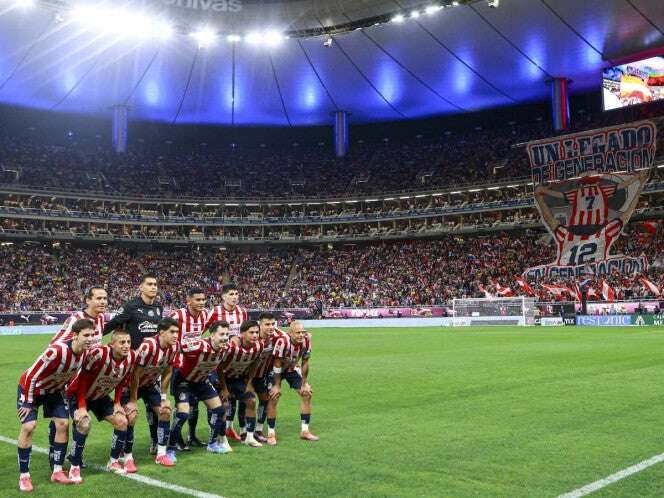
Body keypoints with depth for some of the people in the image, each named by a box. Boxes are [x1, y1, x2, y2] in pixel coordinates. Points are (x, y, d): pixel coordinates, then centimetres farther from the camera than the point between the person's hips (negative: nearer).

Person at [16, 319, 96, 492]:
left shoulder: (86, 353, -18)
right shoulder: (56, 351, -40)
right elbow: (31, 376, -28)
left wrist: (65, 393, 8)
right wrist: (28, 402, -19)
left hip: (54, 389, 6)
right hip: (31, 387, -6)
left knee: (63, 424, -2)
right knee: (28, 427, -14)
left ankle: (57, 471, 9)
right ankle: (24, 476, 0)